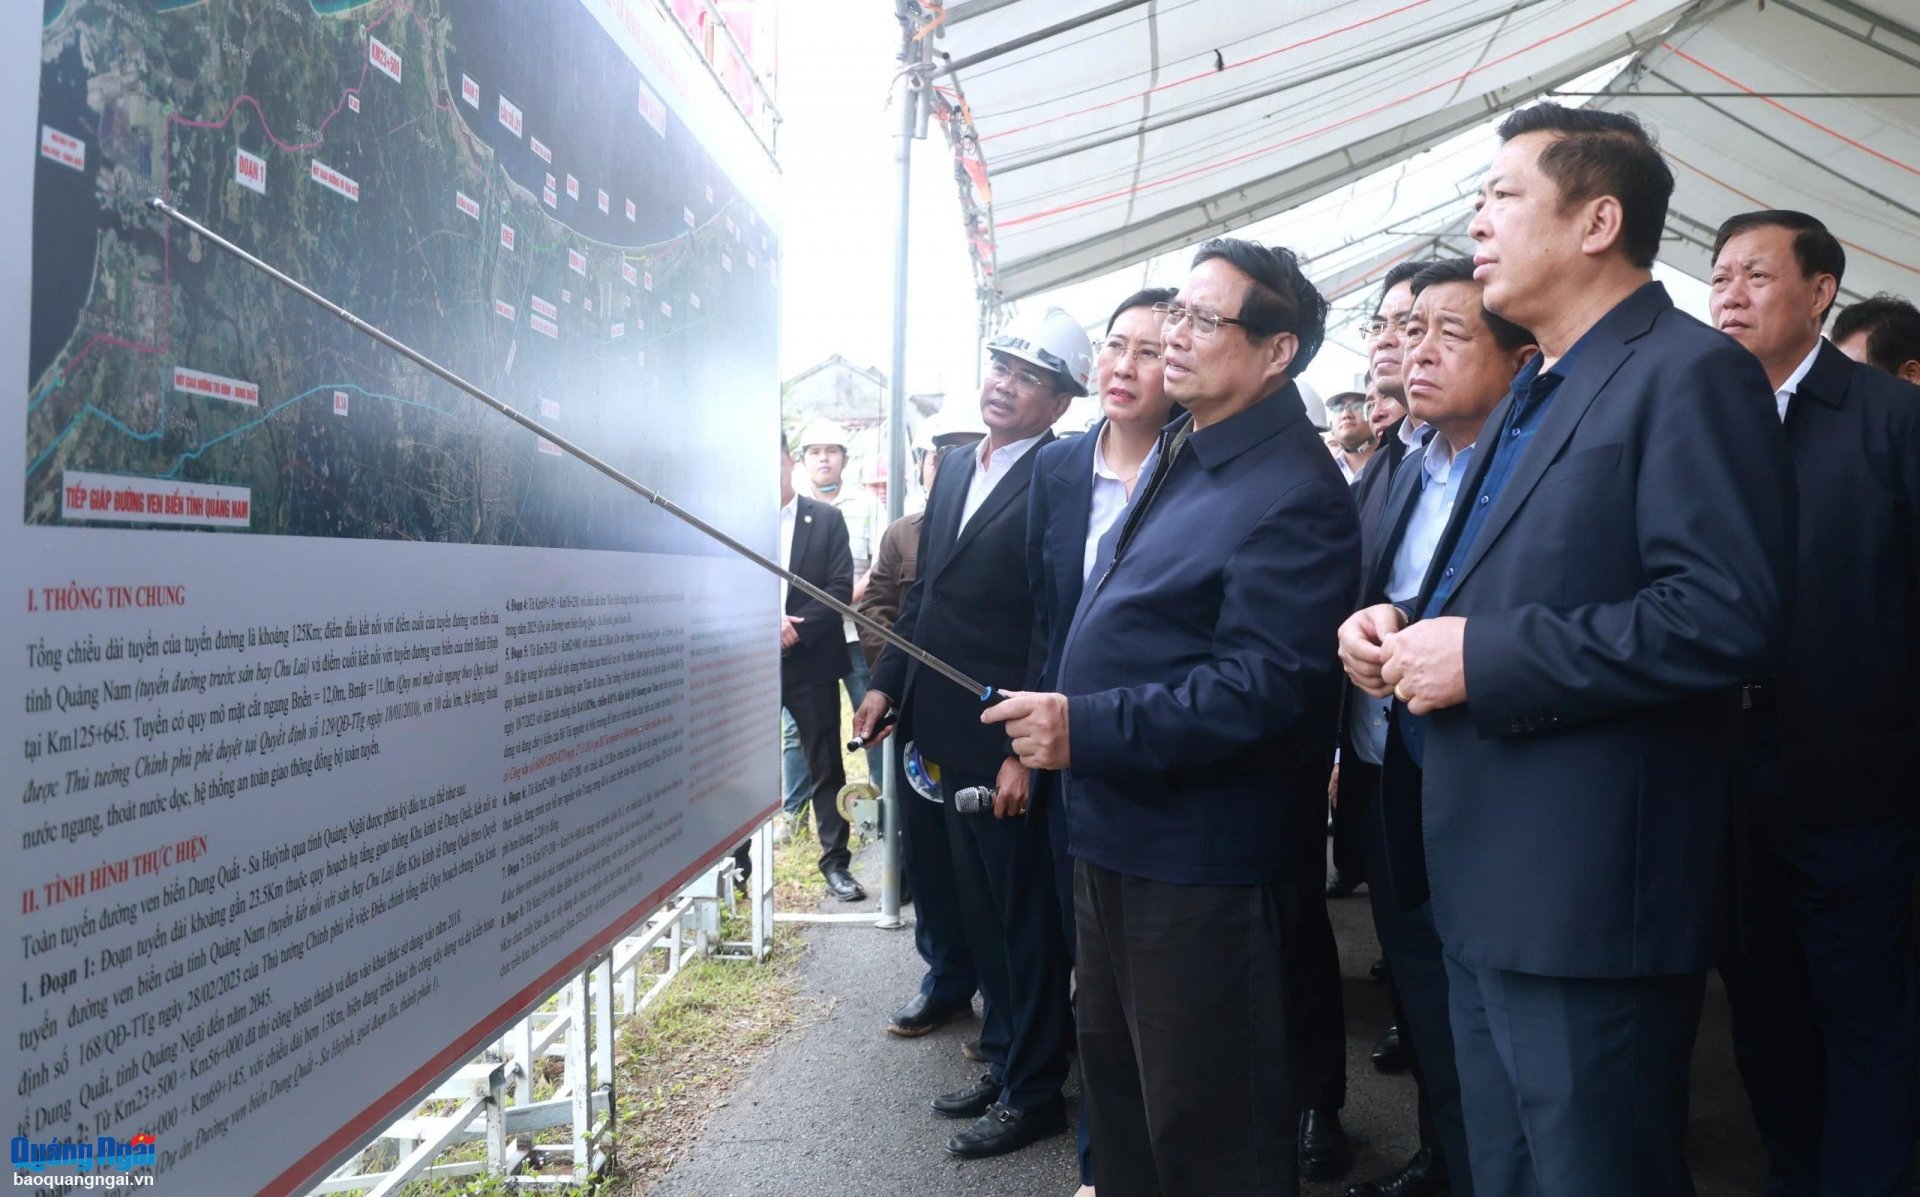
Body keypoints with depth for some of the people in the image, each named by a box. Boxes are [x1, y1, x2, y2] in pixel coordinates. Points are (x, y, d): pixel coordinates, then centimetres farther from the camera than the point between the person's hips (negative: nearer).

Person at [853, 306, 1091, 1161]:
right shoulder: (956, 469, 11)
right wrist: (888, 683, 12)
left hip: (1008, 740, -8)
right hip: (950, 733, 8)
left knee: (1024, 915, 6)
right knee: (980, 908, 18)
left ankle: (1033, 1090, 22)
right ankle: (1004, 1062, 34)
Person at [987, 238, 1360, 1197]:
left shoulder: (1293, 495, -20)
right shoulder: (1183, 453, 11)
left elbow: (1264, 686, -28)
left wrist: (1087, 727, -29)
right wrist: (1051, 720, 16)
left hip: (1201, 858, -10)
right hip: (1116, 831, 10)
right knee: (1114, 1073, 25)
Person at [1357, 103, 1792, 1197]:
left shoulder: (1690, 373, -12)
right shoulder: (1536, 391, 18)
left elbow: (1731, 614, -23)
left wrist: (1484, 656, -20)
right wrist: (1413, 632, 4)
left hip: (1590, 892, -9)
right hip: (1488, 882, 9)